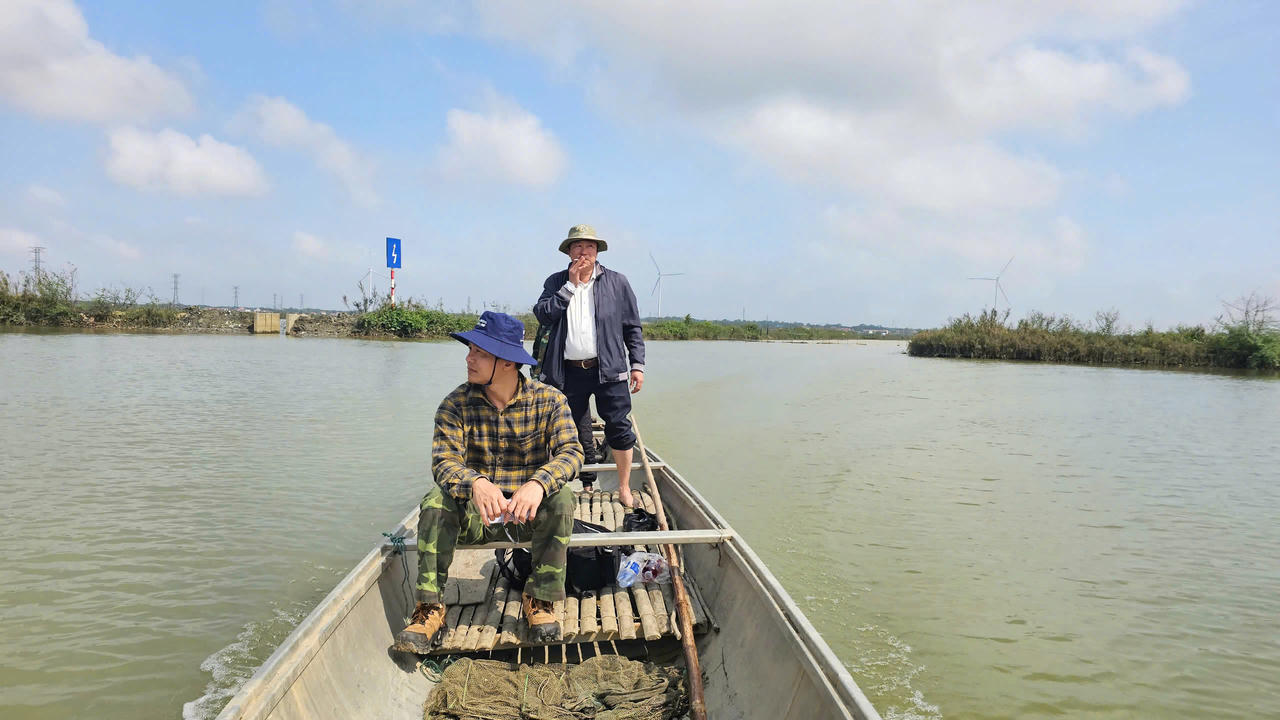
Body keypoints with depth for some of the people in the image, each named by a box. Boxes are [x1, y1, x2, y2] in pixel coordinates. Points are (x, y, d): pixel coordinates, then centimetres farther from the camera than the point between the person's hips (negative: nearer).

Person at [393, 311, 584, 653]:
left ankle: (540, 602, -18)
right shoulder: (457, 403, -7)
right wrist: (477, 483, -42)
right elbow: (444, 460, -18)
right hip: (475, 515, 1)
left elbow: (571, 451, -21)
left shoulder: (548, 400, -8)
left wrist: (538, 484, -43)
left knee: (561, 497, -31)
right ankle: (430, 609, -23)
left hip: (528, 513, -1)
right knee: (437, 500, -28)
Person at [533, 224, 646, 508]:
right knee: (578, 434, 10)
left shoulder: (617, 282, 7)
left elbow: (632, 327, 7)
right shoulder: (556, 282, 10)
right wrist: (570, 284, -10)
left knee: (619, 428, -3)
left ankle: (624, 488, 10)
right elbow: (543, 314, -7)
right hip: (569, 372, 2)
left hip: (608, 369, -1)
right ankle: (588, 486, 23)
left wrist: (637, 364, 0)